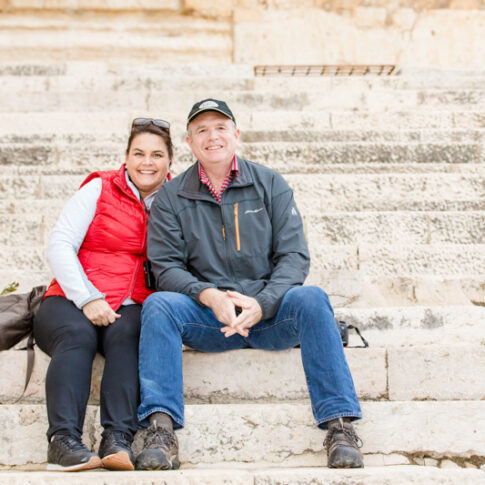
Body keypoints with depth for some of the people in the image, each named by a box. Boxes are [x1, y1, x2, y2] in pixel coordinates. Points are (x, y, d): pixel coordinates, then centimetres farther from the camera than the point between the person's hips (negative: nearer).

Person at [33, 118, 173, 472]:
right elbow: (59, 246, 0)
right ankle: (63, 440, -38)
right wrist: (88, 298, -13)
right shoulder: (99, 189, 8)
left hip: (131, 309, 1)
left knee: (127, 334, -33)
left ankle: (118, 440, -39)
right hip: (72, 301, -1)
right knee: (77, 334, -33)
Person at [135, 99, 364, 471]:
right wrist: (209, 296, -20)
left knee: (310, 298, -30)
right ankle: (161, 431, -32)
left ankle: (340, 425, -31)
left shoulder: (270, 184, 7)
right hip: (207, 316, 0)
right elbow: (166, 265, 0)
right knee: (158, 304, -27)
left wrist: (261, 304, -19)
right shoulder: (171, 197, 7)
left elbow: (294, 255, -1)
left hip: (269, 312, 0)